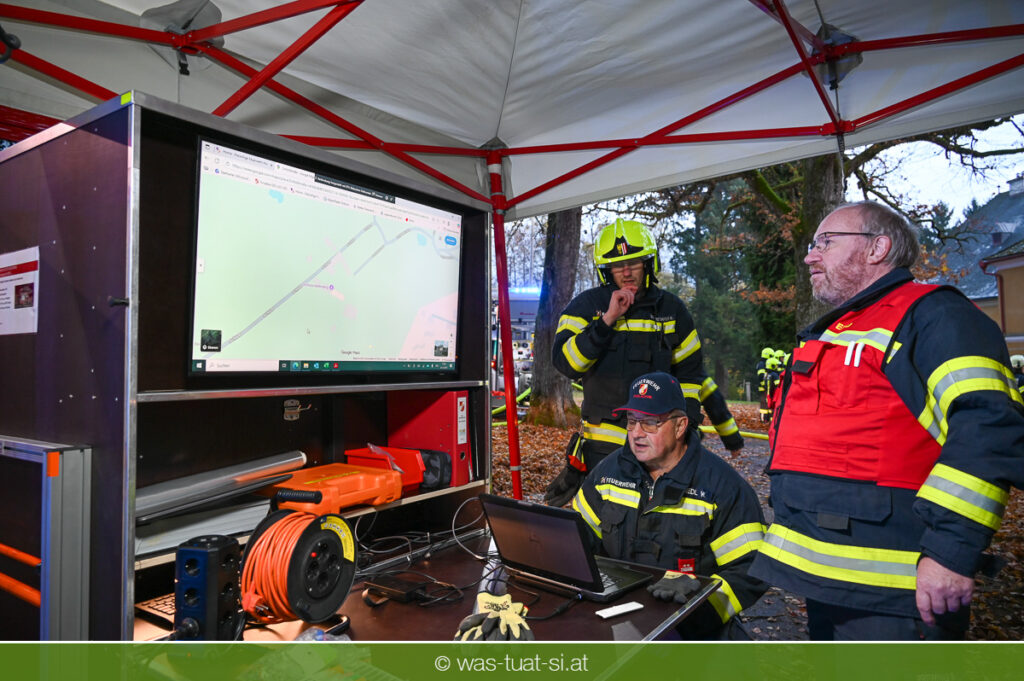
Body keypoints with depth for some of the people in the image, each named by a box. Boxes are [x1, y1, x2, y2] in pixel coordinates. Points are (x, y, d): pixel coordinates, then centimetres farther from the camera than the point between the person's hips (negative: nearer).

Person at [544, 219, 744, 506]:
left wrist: (729, 430, 14)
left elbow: (691, 373, 12)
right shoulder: (586, 305, 0)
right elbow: (565, 362, -13)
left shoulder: (670, 309, 6)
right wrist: (608, 320, -19)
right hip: (603, 443, -1)